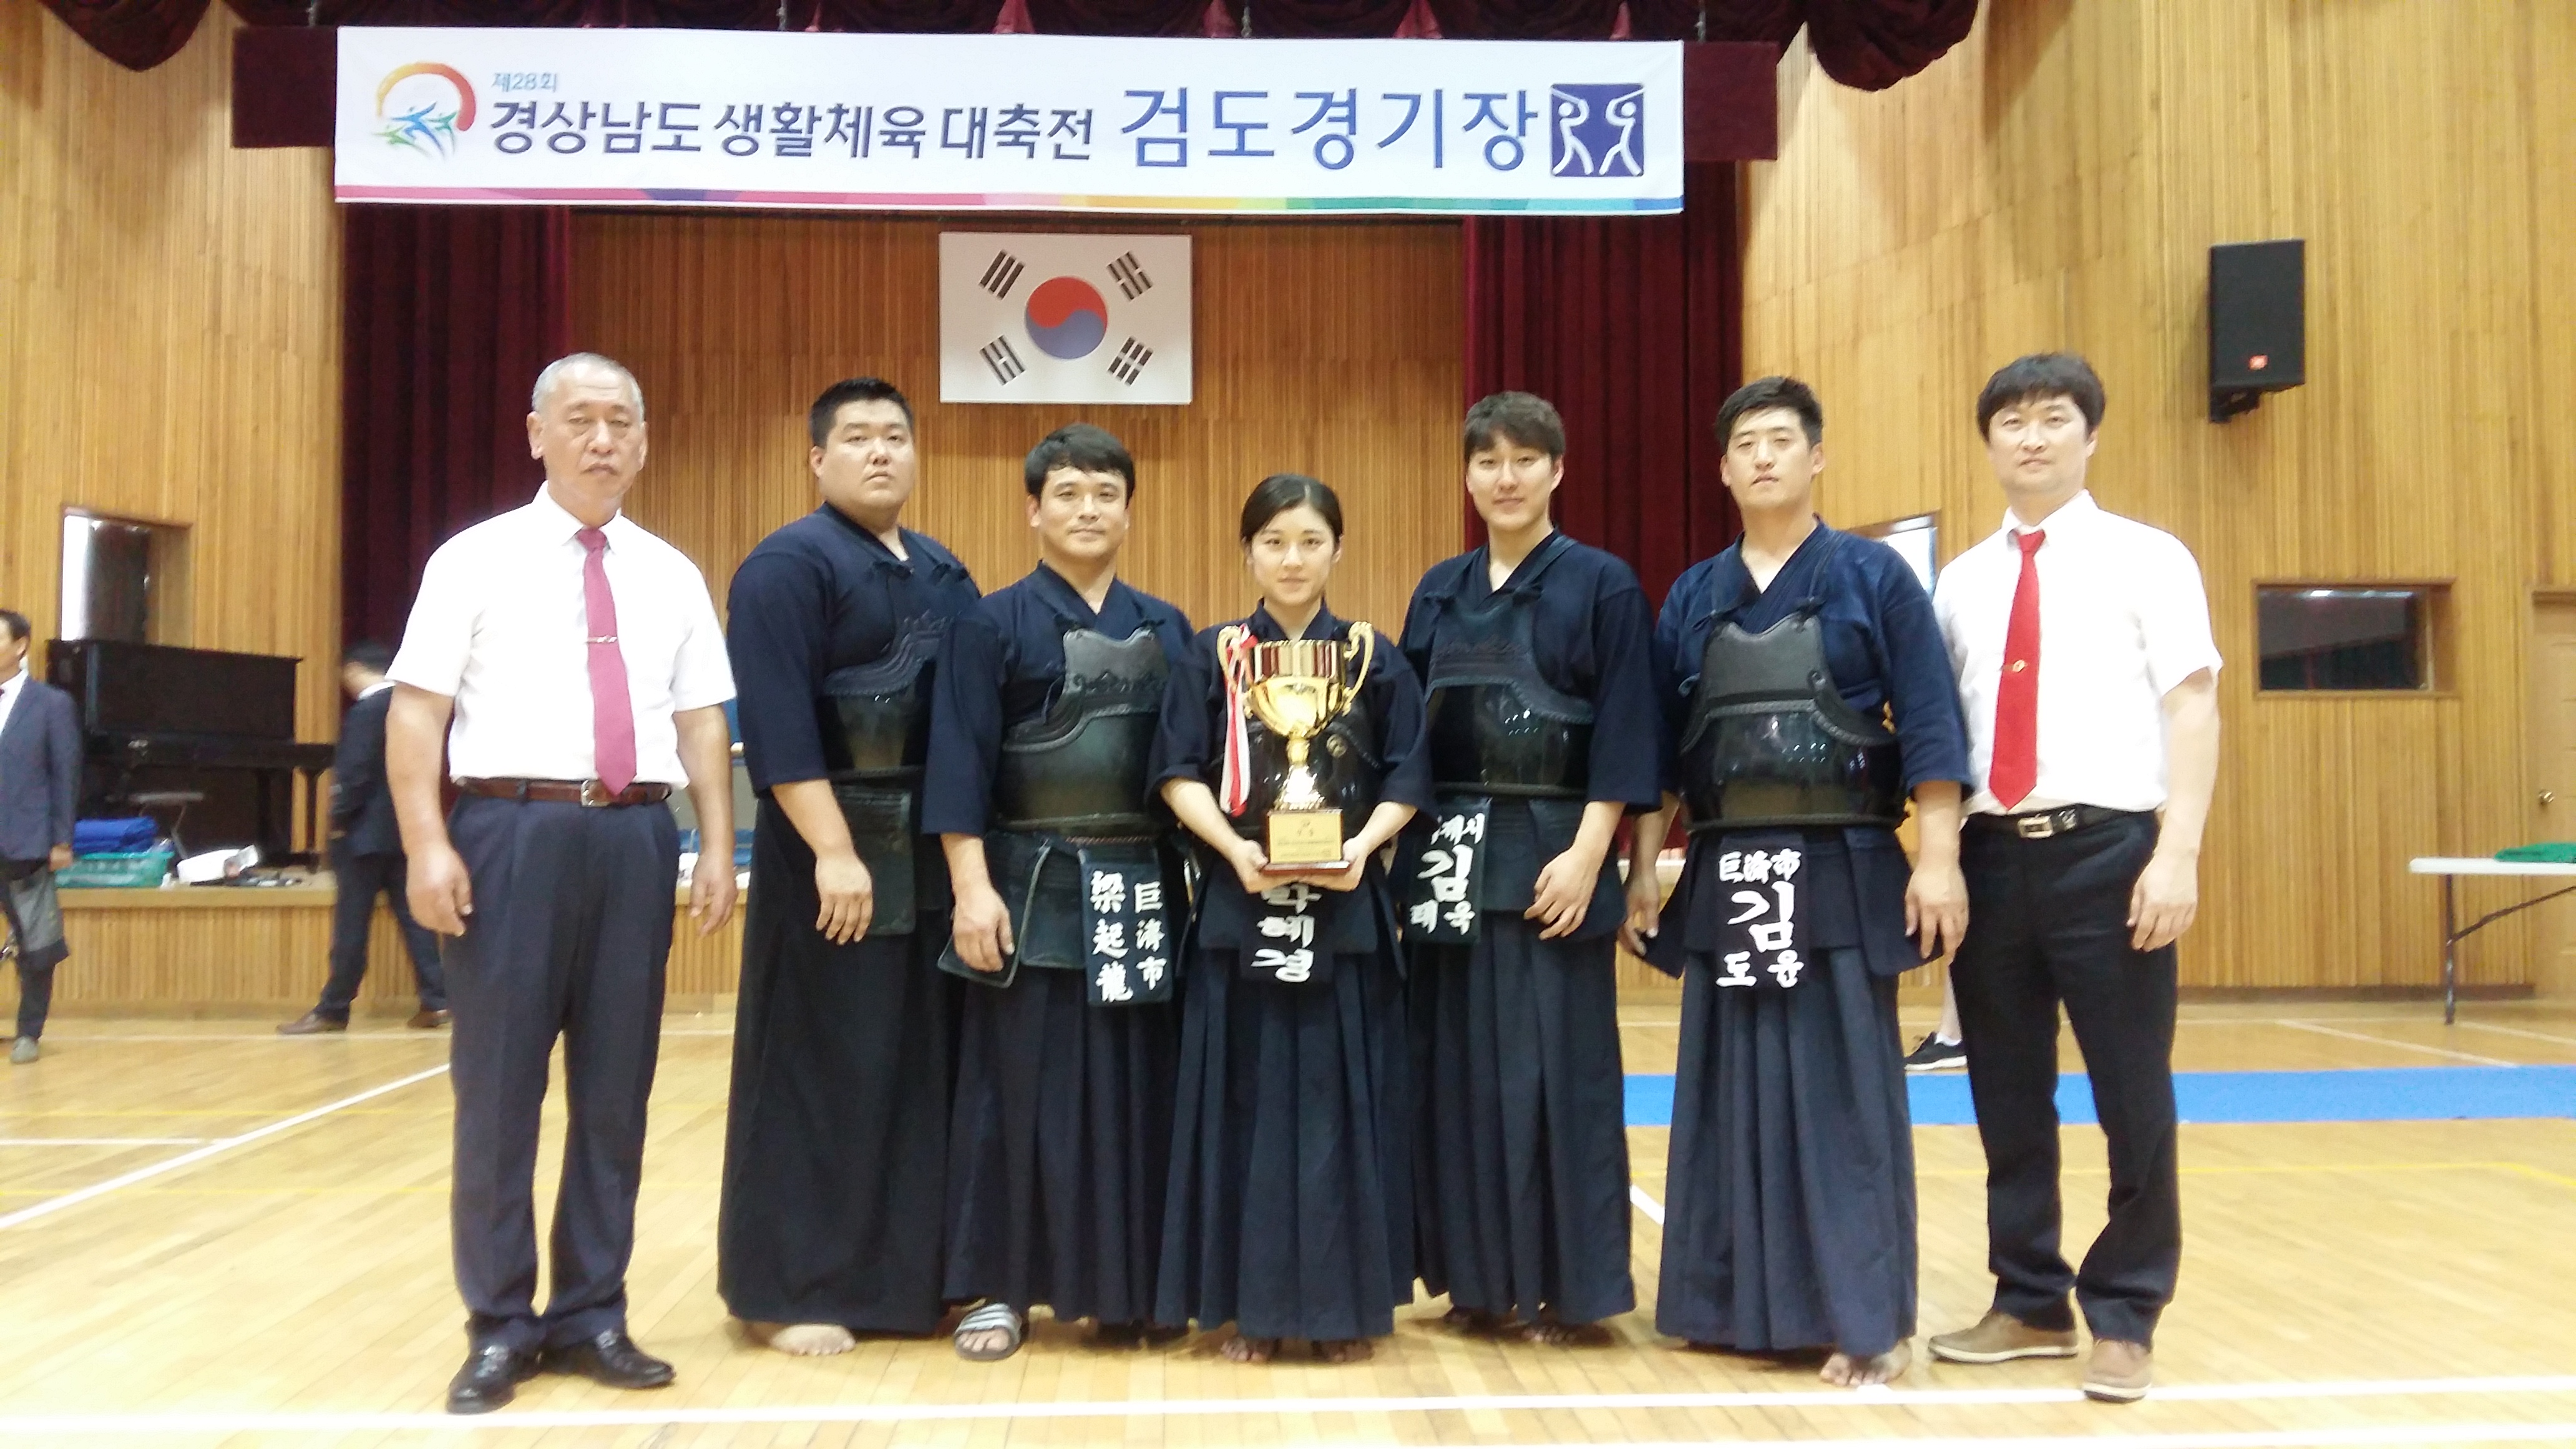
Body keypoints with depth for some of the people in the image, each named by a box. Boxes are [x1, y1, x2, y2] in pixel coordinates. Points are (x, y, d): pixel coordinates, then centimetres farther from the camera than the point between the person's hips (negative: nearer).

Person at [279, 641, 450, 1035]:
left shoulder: (365, 710, -14)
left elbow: (356, 773, -17)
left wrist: (339, 821, -9)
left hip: (366, 831, -8)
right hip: (405, 828, 8)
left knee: (352, 923, -1)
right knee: (412, 915, 7)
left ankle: (333, 1010, 6)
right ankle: (435, 1001, 4)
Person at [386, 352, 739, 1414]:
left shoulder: (671, 576, 13)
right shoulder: (477, 560, 3)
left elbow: (700, 720, 11)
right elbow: (416, 709, -3)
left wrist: (718, 848, 3)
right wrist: (427, 843, -12)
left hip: (635, 836, 3)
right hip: (511, 831, -3)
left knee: (616, 1088, 8)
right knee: (497, 1086, 3)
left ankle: (592, 1317, 20)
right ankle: (500, 1328, 16)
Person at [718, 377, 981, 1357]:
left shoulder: (947, 577, 14)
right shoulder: (788, 566, -8)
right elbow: (776, 726, -17)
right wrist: (835, 850, -22)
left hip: (934, 853, 7)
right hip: (829, 851, -7)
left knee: (925, 1068, 11)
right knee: (817, 1075, 0)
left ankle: (909, 1277, 23)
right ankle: (789, 1291, 12)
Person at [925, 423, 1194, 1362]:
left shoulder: (1168, 629, 11)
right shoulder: (994, 625, -1)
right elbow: (959, 764, -6)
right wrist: (972, 887, -14)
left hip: (1144, 889, 4)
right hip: (1035, 889, -3)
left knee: (1137, 1089, 7)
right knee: (1019, 1088, 2)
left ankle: (1126, 1289, 19)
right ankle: (999, 1288, 14)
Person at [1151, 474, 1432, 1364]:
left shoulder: (1374, 659, 5)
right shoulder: (1210, 657, 4)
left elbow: (1405, 782, 4)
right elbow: (1179, 775, -1)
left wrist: (1363, 843, -14)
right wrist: (1234, 847, -16)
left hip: (1346, 905, 0)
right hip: (1239, 904, 0)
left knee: (1340, 1100, 4)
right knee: (1246, 1103, 4)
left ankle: (1342, 1302, 15)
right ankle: (1251, 1304, 14)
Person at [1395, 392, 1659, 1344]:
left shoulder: (1602, 586, -1)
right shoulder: (1438, 592, 12)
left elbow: (1625, 732, -7)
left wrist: (1586, 853, -15)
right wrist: (1403, 849, 6)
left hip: (1548, 854, -5)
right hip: (1446, 855, 5)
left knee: (1554, 1068, -1)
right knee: (1456, 1066, 8)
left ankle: (1568, 1286, 10)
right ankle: (1480, 1278, 19)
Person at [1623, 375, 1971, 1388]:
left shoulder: (1874, 577, 0)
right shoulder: (1692, 599, 10)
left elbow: (1929, 730, -4)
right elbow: (1656, 750, 12)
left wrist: (1937, 859, -11)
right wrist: (1642, 868, 9)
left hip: (1842, 870, -4)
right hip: (1723, 875, 4)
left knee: (1844, 1096, 0)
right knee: (1731, 1094, 9)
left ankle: (1867, 1320, 10)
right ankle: (1740, 1301, 21)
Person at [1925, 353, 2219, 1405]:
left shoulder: (2147, 559, 2)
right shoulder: (1963, 582, 13)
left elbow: (2191, 708, -4)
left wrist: (2177, 853, -14)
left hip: (2107, 849, -3)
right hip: (1993, 854, 4)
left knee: (2132, 1098, 3)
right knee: (2007, 1101, 11)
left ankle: (2123, 1319, 19)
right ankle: (2030, 1303, 26)